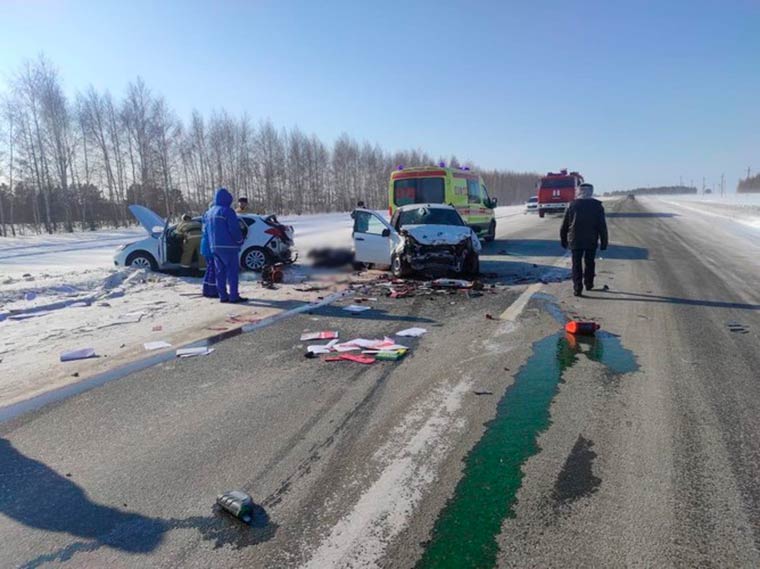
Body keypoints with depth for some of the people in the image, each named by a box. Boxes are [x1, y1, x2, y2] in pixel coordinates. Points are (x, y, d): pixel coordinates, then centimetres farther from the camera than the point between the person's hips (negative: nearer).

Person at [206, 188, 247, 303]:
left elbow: (209, 230, 20)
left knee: (220, 272, 11)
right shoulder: (227, 211, -13)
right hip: (228, 246, -8)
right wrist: (240, 240, -3)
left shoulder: (210, 212, 15)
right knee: (232, 271, -4)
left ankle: (223, 295, 12)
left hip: (215, 246, 8)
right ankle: (234, 296, -5)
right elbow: (234, 229, -17)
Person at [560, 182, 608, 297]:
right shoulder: (597, 206, 0)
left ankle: (577, 288, -5)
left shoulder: (572, 205, 1)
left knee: (576, 264, 2)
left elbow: (565, 225, 4)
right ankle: (589, 284, 26)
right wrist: (604, 242, 4)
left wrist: (564, 240, 13)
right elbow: (602, 226, 0)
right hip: (591, 241, 0)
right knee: (590, 263, 17)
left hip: (575, 240, 0)